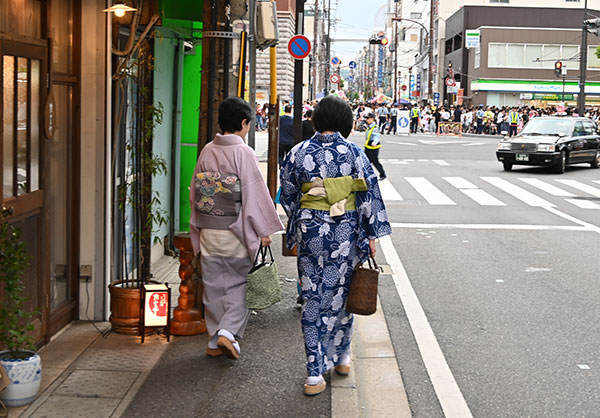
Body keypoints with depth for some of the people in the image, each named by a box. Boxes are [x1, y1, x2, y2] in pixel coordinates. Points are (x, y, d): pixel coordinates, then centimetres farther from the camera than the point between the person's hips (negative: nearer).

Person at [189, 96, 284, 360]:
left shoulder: (207, 151, 3)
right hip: (235, 231, -5)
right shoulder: (243, 153, -13)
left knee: (214, 284, 12)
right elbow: (255, 193, -14)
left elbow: (195, 191, 10)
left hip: (208, 230, 5)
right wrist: (264, 230, -6)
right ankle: (228, 331, -6)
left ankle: (215, 341, 18)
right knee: (238, 282, 8)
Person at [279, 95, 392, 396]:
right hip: (346, 232, 0)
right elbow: (369, 195, -5)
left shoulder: (298, 153, -2)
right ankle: (341, 357, 32)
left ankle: (315, 374, 5)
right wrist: (372, 235, 2)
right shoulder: (354, 153, -5)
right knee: (341, 294, 16)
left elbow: (287, 197, 5)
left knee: (313, 298, 6)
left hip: (310, 229, 1)